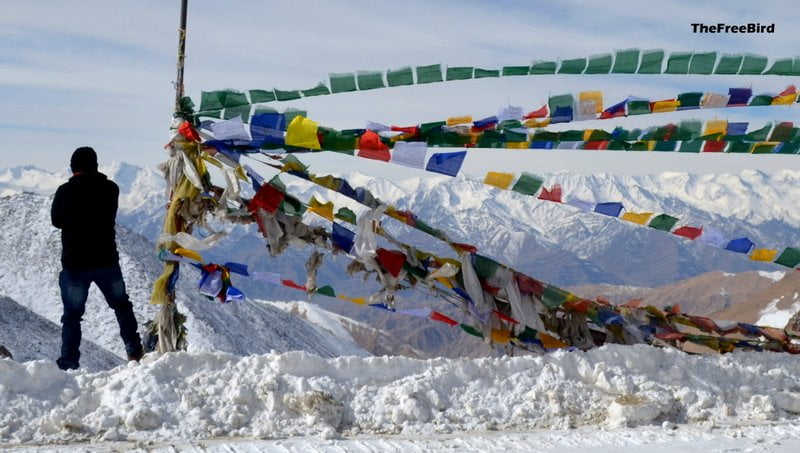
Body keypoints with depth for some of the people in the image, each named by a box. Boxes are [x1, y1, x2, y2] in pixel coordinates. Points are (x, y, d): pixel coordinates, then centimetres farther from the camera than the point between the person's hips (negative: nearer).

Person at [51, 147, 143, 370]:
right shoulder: (110, 188, -4)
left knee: (72, 314, 6)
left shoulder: (65, 191, -12)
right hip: (106, 260, 2)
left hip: (74, 263, -2)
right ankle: (135, 352, 20)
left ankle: (69, 363, 1)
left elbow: (57, 220, 0)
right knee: (122, 306, 20)